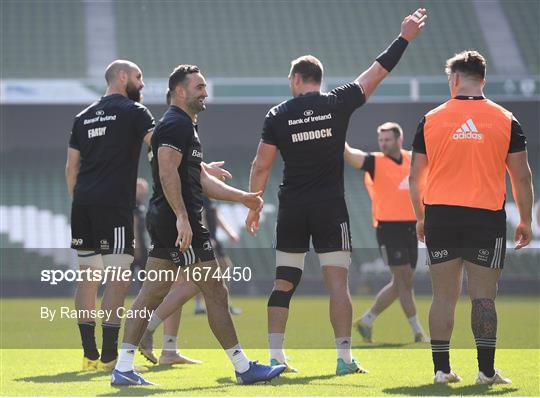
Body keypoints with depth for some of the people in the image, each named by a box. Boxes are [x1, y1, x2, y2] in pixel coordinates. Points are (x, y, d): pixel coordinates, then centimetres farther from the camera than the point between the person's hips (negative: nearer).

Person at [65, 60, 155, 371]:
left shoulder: (84, 117, 18)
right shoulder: (133, 111, -1)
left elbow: (71, 167, 17)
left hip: (83, 204, 7)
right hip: (114, 205, -7)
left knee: (89, 276, 10)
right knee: (118, 279, -4)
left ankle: (90, 354, 10)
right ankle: (109, 356, -7)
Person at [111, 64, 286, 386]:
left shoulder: (185, 126, 23)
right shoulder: (176, 124, -10)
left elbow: (200, 179, 25)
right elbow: (168, 172, -21)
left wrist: (242, 197, 21)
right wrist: (182, 217, -27)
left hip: (163, 221, 11)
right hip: (179, 219, -11)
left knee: (151, 294, 7)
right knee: (216, 293, -4)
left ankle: (124, 368, 5)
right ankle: (243, 368, 1)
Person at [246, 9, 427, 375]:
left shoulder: (278, 115, 1)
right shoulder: (338, 104, -1)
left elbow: (261, 166, 0)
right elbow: (377, 74, 8)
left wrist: (254, 207, 10)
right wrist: (404, 39, 18)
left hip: (291, 209, 1)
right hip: (330, 208, -1)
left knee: (284, 283, 7)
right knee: (338, 282, -2)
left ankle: (276, 356, 4)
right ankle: (345, 358, -6)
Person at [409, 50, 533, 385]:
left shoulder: (431, 120, 3)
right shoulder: (506, 120, 1)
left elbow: (415, 176, 7)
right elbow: (522, 176, 2)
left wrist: (420, 217, 19)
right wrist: (526, 221, 11)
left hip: (440, 215, 1)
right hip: (487, 217, -1)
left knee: (444, 296, 7)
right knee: (483, 297, 2)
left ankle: (441, 368, 6)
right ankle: (487, 370, -1)